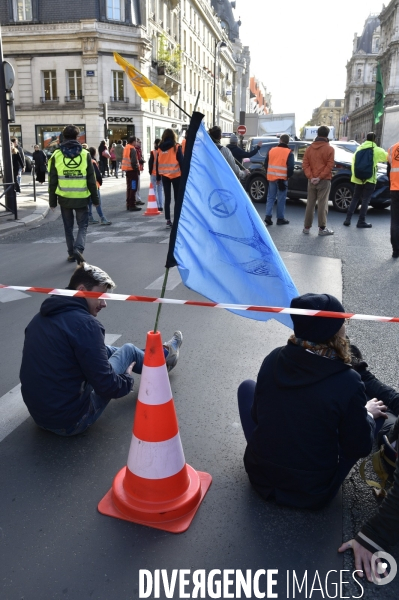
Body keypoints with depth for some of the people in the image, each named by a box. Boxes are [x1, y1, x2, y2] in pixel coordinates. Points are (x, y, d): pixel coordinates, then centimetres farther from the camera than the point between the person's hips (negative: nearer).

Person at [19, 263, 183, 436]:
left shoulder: (41, 317, 3)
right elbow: (106, 386, -21)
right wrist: (126, 378, 1)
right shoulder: (84, 323, -23)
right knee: (127, 350, 8)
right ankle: (162, 359, 38)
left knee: (106, 351, 22)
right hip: (71, 420, -8)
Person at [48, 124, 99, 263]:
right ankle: (78, 248, -14)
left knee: (68, 227, 15)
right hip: (81, 198, -1)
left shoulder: (56, 155, -1)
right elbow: (91, 180, -2)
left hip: (64, 198, 1)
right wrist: (95, 198, 6)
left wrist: (52, 200, 9)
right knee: (82, 226, 8)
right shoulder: (85, 154, -3)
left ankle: (71, 253, 20)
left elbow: (52, 181, 1)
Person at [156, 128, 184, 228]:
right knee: (178, 198, 3)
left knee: (167, 198, 7)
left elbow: (157, 163, 7)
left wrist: (158, 177, 13)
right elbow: (181, 161, -7)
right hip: (176, 175, -3)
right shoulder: (176, 147, -5)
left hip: (164, 176, 3)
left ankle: (168, 220, 5)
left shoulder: (160, 148, 4)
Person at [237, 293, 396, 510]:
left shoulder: (274, 358, -11)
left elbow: (257, 415, 3)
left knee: (247, 386, 23)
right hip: (313, 493, -2)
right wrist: (367, 414, 9)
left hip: (259, 475, 3)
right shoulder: (347, 382, -22)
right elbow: (359, 448, -10)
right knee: (380, 414, 12)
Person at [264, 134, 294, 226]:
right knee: (281, 199, 3)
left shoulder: (272, 150, 7)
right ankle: (280, 218, 7)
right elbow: (291, 166, -11)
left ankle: (268, 216, 0)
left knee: (270, 197, 11)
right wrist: (288, 176, 3)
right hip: (282, 178, -3)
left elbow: (266, 163, 11)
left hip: (271, 177, 4)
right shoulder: (289, 152, -5)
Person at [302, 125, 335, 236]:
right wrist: (320, 177, -13)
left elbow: (305, 164, 0)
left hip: (311, 181, 4)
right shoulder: (329, 149, -5)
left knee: (310, 204, 9)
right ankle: (322, 228, 1)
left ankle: (307, 227, 12)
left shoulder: (309, 148, 8)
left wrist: (311, 177, -7)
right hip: (324, 181, -4)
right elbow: (329, 165, -13)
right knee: (322, 205, -2)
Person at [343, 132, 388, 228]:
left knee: (355, 199, 12)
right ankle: (361, 222, -1)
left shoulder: (359, 149, 9)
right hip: (369, 179, -4)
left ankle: (348, 219, 6)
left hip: (358, 178, 4)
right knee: (365, 200, 0)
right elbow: (388, 157, 6)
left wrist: (354, 174, 7)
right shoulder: (377, 150, -4)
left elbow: (353, 161, 5)